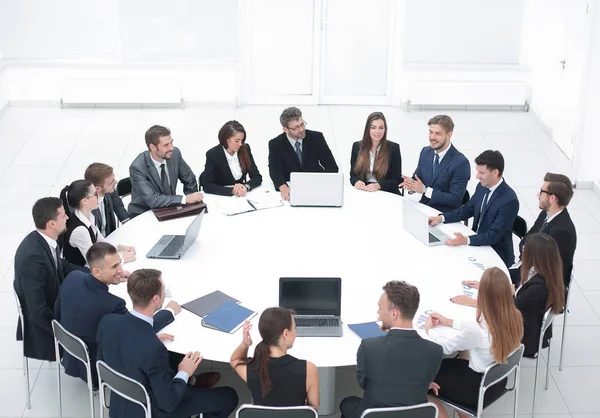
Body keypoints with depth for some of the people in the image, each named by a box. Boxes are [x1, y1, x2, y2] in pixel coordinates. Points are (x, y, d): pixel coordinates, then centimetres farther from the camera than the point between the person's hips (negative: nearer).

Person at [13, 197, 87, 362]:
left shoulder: (45, 240, -9)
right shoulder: (33, 256, -34)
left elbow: (63, 266, 11)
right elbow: (37, 310, -31)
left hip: (53, 304, 8)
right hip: (40, 324, -8)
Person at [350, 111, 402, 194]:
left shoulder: (393, 148, 1)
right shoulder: (357, 146, 8)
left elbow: (397, 180, -1)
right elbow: (353, 175, 12)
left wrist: (378, 186, -18)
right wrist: (357, 182, -12)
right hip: (362, 193, 3)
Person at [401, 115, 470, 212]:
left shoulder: (461, 163, -15)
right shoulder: (425, 152, 5)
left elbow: (455, 200, -17)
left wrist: (425, 190, -21)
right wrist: (411, 184, -12)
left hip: (445, 215, -6)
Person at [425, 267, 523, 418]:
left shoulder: (478, 331, -33)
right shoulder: (514, 317, -14)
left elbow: (445, 346, -15)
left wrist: (429, 330, 4)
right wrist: (449, 321, 10)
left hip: (480, 389, -6)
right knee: (450, 366, 26)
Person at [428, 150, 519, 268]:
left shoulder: (509, 200, -24)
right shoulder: (482, 187, 0)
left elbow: (494, 235, -26)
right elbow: (467, 210, 12)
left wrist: (466, 240, -38)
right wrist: (441, 218, -2)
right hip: (477, 244, 7)